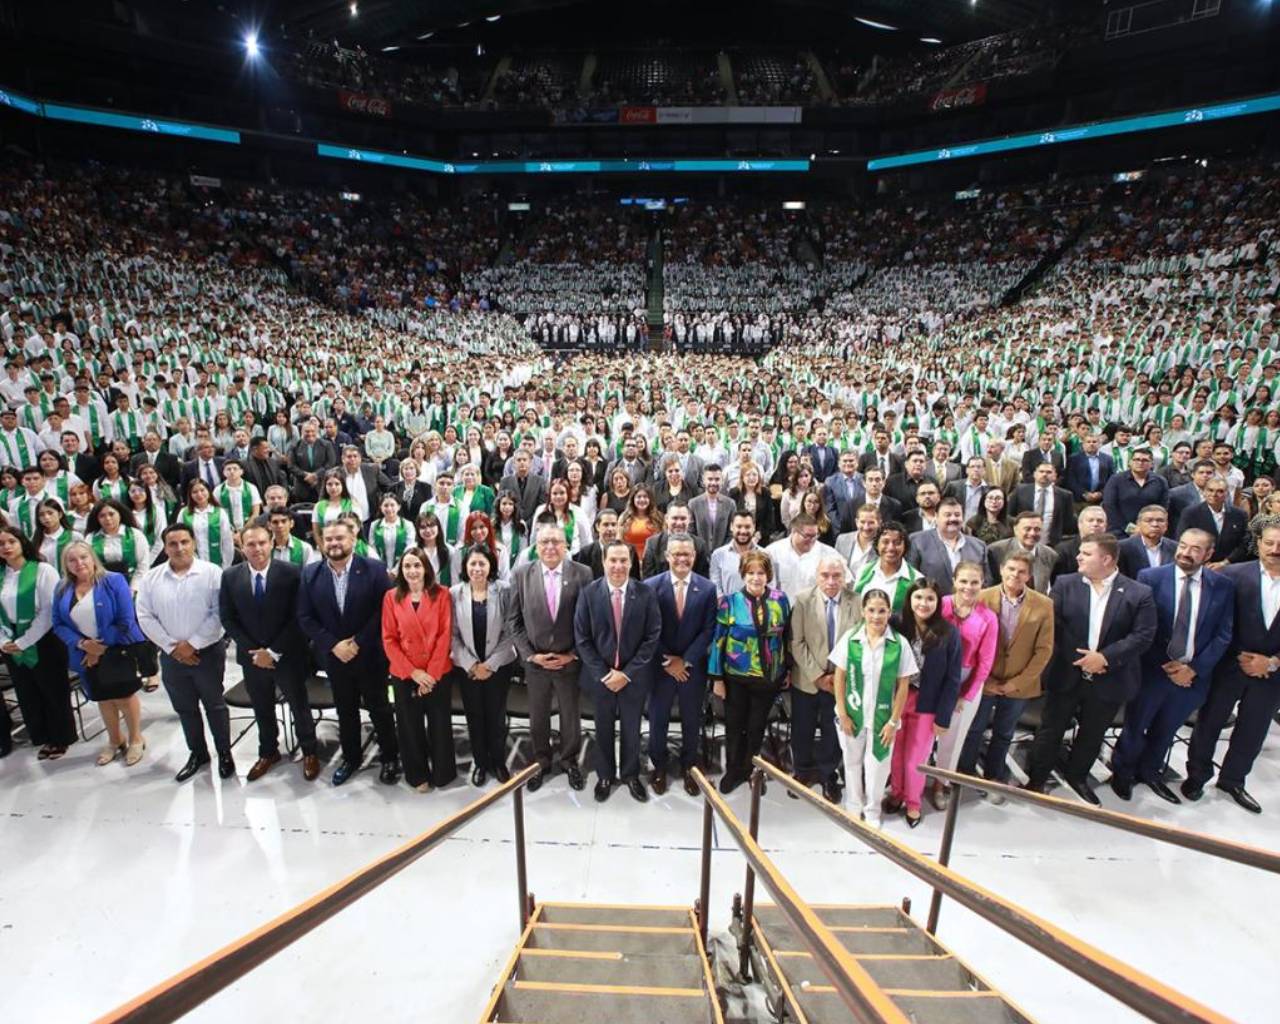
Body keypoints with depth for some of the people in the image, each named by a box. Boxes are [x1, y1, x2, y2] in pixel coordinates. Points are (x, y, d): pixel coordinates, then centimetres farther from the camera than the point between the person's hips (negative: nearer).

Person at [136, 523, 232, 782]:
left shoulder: (212, 573, -11)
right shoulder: (151, 578, 1)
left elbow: (219, 613, -14)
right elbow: (145, 617, -1)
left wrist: (192, 644, -15)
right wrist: (172, 646, -9)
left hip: (208, 652, -3)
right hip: (171, 655, 4)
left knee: (214, 706, 9)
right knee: (185, 708, 17)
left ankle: (225, 753, 24)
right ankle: (198, 753, 34)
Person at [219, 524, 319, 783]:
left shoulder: (291, 572, -14)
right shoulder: (230, 577, -3)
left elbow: (298, 616, -13)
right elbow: (228, 619, 0)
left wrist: (274, 652, -15)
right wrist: (253, 650, -9)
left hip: (288, 655, -3)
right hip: (252, 656, 3)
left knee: (299, 706, 12)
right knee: (262, 710, 19)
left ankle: (309, 753, 31)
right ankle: (268, 753, 39)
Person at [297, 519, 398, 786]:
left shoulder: (374, 570, -12)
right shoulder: (310, 573, -2)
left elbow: (384, 610, -14)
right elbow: (305, 617, -2)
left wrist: (358, 642, -17)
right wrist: (333, 644, -12)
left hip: (369, 655, -3)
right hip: (334, 656, 3)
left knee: (379, 708, 11)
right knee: (345, 711, 18)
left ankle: (390, 757, 28)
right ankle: (351, 757, 37)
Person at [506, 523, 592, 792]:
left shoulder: (582, 574, -10)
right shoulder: (521, 574, -6)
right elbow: (514, 620, -2)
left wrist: (573, 655, -9)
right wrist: (530, 654, -9)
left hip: (570, 660, -1)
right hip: (534, 660, 1)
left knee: (570, 716, 16)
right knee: (538, 717, 17)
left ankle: (569, 760, 40)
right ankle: (541, 762, 40)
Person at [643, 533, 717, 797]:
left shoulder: (707, 588, -4)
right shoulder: (651, 586, -7)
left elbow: (708, 630, -6)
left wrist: (685, 660, -11)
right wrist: (667, 661, -10)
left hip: (693, 666, 1)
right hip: (661, 665, -1)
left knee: (692, 720, 14)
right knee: (658, 719, 11)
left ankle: (689, 767, 35)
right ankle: (659, 767, 33)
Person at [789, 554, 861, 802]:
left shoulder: (857, 602, -10)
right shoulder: (803, 599, -10)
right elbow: (797, 642, -9)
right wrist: (817, 675, -13)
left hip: (841, 681, 0)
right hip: (806, 679, 0)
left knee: (833, 730, 13)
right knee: (802, 729, 14)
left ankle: (827, 774, 36)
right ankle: (803, 771, 38)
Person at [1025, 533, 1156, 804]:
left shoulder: (1139, 593, -6)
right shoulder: (1065, 584, -4)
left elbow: (1144, 635, -9)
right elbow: (1053, 625, -5)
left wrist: (1105, 657, -18)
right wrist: (1077, 658, -14)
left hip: (1109, 679, 0)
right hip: (1067, 674, 0)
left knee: (1092, 734, 18)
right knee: (1050, 730, 8)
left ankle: (1076, 775, 41)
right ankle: (1036, 779, 23)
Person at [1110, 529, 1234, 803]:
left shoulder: (1223, 586, -3)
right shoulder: (1150, 577, -11)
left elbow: (1224, 635, -2)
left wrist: (1195, 668, -10)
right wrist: (1165, 665, -13)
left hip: (1193, 675, 3)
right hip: (1151, 670, -2)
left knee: (1166, 729, 20)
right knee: (1135, 726, 12)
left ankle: (1150, 771, 41)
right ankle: (1122, 773, 33)